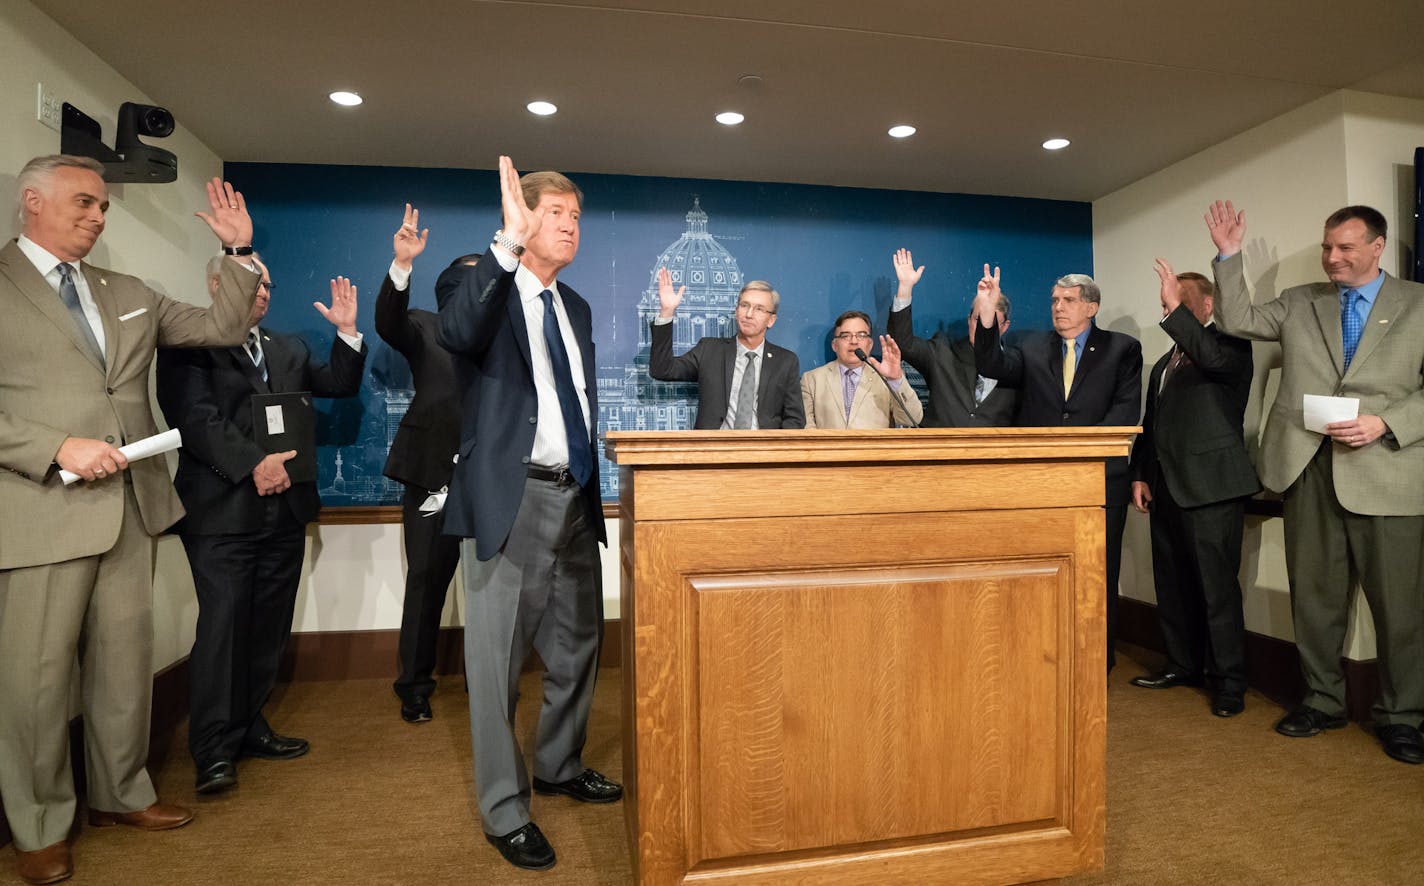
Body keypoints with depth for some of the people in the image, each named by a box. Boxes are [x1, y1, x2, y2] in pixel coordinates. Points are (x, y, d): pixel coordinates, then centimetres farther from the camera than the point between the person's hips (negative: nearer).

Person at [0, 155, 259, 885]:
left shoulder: (128, 293, 14)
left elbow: (220, 328, 14)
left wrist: (239, 253, 4)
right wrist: (59, 448, -18)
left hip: (131, 505, 5)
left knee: (126, 661, 15)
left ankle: (119, 793, 32)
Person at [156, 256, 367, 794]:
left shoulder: (287, 349, 20)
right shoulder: (188, 345, 1)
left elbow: (340, 386, 13)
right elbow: (196, 418, -12)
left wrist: (347, 333, 0)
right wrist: (253, 464, -23)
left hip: (284, 509, 6)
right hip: (222, 512, -5)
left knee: (269, 628, 10)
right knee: (222, 625, -5)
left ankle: (249, 728, 23)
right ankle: (215, 751, 4)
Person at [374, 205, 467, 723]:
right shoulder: (425, 330, 7)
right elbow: (388, 322, -15)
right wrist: (402, 264, -28)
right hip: (433, 476, -1)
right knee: (426, 583, 4)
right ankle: (414, 688, 19)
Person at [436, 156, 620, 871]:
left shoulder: (577, 308, 17)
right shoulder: (478, 283, -4)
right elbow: (459, 332, -28)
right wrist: (507, 244, -37)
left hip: (575, 497, 7)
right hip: (511, 499, -7)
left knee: (576, 647, 17)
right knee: (498, 659, 2)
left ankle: (559, 766, 39)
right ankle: (504, 811, 19)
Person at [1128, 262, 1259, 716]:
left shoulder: (1230, 344, 0)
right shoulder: (1164, 364, 21)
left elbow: (1214, 358, -26)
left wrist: (1176, 309, -26)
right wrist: (1141, 475, 12)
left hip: (1211, 487, -8)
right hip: (1167, 487, 8)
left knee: (1217, 586, -4)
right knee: (1172, 584, 13)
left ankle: (1229, 682, 6)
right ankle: (1183, 665, 26)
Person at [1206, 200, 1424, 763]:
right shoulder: (1298, 304, 14)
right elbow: (1236, 321, 7)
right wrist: (1229, 257, 1)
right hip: (1309, 468, 2)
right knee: (1314, 594, 9)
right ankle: (1322, 701, 23)